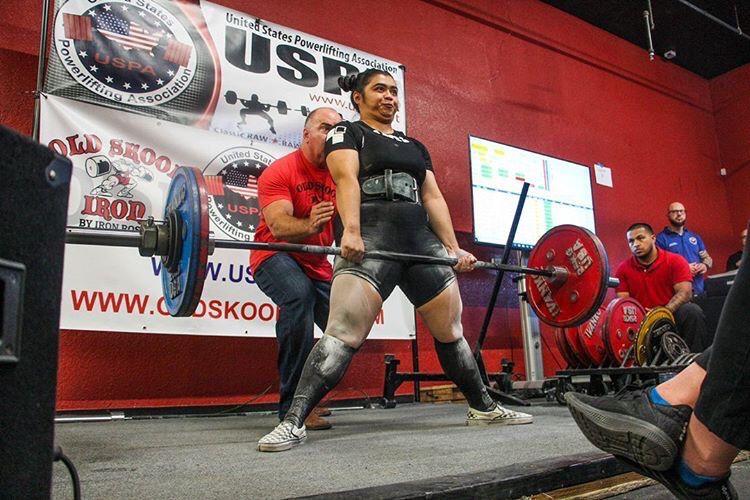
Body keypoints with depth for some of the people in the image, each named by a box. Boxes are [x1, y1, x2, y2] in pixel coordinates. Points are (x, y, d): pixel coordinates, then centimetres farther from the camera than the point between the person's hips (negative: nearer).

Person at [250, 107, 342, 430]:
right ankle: (293, 406, -29)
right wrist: (309, 226, -49)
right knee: (299, 296, -36)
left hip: (318, 264, 6)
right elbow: (278, 225, -28)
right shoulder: (279, 172, -15)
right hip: (276, 256, -6)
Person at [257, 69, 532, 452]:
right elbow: (347, 179, -7)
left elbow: (433, 196, 19)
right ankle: (293, 423, -18)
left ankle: (483, 408, 25)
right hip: (370, 239, -6)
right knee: (343, 333, -19)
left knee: (451, 330, 10)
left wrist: (453, 248, 8)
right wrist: (351, 230, -24)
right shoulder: (346, 133, 12)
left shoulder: (414, 146, 28)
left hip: (422, 240, 6)